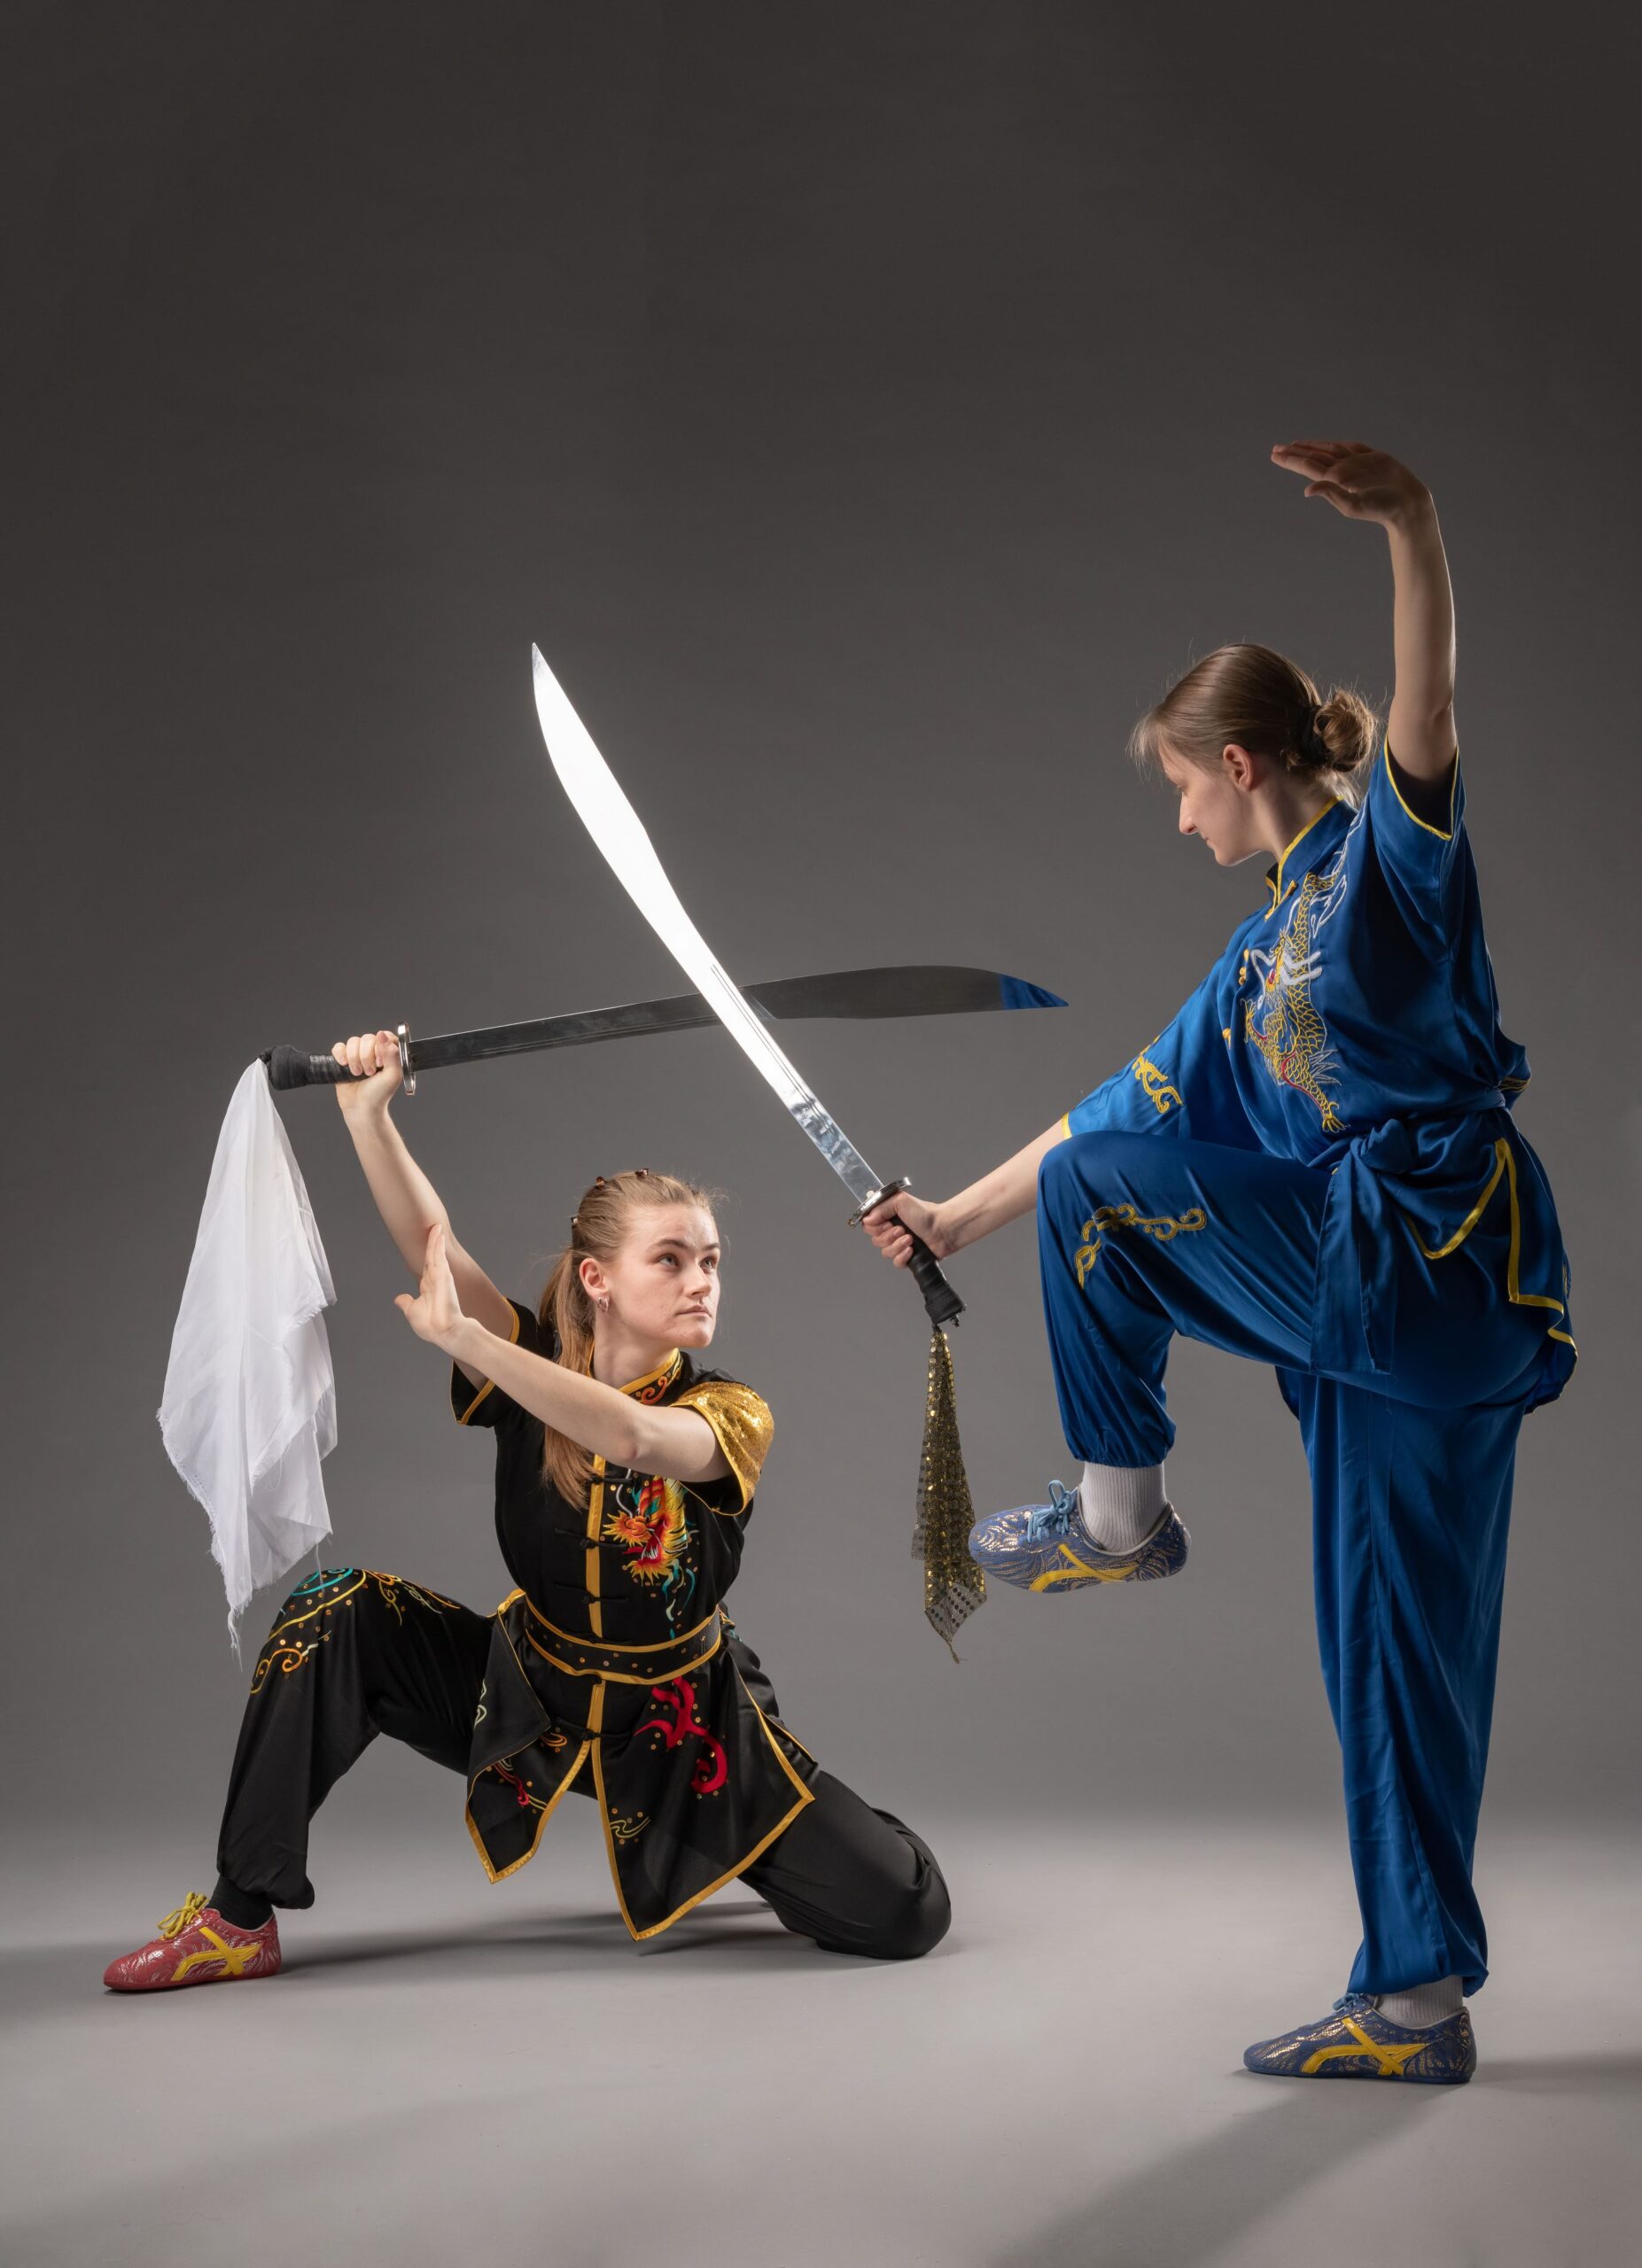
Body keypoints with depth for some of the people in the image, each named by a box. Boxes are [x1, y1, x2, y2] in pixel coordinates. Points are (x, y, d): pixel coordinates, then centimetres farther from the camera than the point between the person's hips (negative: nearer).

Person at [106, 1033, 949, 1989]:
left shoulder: (731, 1415, -19)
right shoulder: (537, 1372, -10)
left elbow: (632, 1435, -42)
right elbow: (433, 1247, -25)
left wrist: (465, 1339, -48)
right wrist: (368, 1112, -39)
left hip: (677, 1722, -2)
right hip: (527, 1695, 2)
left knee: (906, 1914, -14)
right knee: (343, 1611, -17)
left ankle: (730, 1845, 22)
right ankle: (240, 1919, -6)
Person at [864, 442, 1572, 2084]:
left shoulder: (1390, 851, -2)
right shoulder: (1258, 960, 22)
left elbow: (1425, 719, -25)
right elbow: (1125, 1110, 28)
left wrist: (1410, 529, -43)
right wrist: (959, 1217, 30)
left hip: (1435, 1261, -9)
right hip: (1368, 1310, 9)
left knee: (1093, 1183, -3)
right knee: (1390, 1657, 11)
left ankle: (1118, 1510, 10)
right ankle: (1417, 2004, 19)